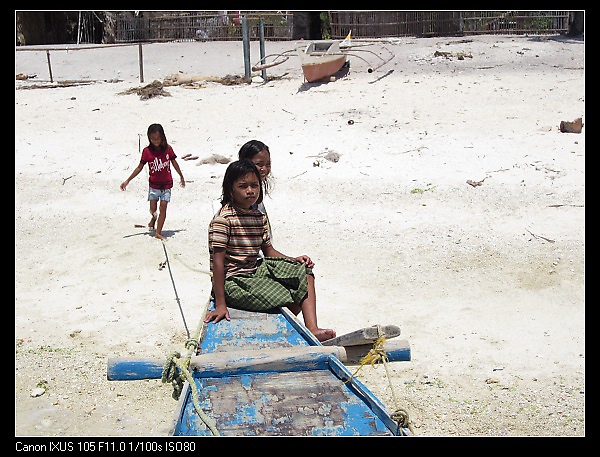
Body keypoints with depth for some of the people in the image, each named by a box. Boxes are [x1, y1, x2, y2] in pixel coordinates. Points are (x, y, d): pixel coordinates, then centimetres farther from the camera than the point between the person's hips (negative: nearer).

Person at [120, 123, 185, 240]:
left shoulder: (167, 148, -5)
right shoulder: (147, 151, -7)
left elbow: (174, 163, 9)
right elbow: (140, 167, 0)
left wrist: (181, 177, 20)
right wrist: (127, 181, -1)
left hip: (166, 184, 0)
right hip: (154, 184, 0)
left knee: (163, 207, -4)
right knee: (153, 209, 2)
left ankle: (158, 233, 3)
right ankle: (154, 218, 38)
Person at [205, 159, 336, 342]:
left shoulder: (260, 217, 7)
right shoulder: (223, 219, -18)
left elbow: (269, 251, 15)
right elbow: (218, 261, -20)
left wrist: (293, 260, -4)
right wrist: (220, 305, -23)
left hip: (256, 271, 9)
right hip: (233, 282, -9)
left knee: (304, 272, 0)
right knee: (292, 303, -19)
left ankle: (312, 329, -11)